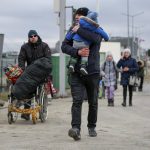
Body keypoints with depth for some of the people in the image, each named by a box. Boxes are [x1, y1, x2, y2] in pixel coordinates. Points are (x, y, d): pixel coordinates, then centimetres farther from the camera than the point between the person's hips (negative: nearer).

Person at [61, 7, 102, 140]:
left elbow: (95, 38, -21)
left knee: (93, 102, 10)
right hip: (76, 73, 0)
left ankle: (92, 127, 27)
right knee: (77, 101, -14)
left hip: (93, 73, 0)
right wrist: (77, 52, -18)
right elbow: (64, 46, -2)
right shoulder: (73, 31, 10)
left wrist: (79, 30, -15)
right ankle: (76, 129, -24)